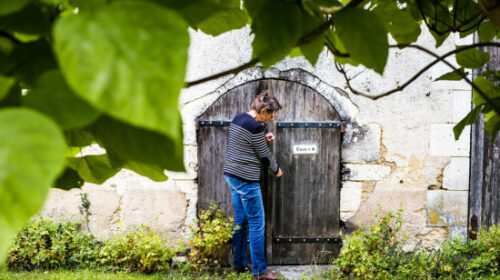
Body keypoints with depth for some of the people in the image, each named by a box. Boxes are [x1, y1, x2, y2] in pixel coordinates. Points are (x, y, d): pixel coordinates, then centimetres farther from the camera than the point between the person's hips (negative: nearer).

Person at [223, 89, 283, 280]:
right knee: (257, 224, -1)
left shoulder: (238, 118, 8)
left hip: (231, 175, 9)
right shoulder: (255, 126, -19)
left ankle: (239, 264, 25)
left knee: (240, 221, 17)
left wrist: (263, 139, 12)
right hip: (246, 180, -9)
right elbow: (264, 155, -10)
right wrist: (276, 170, 7)